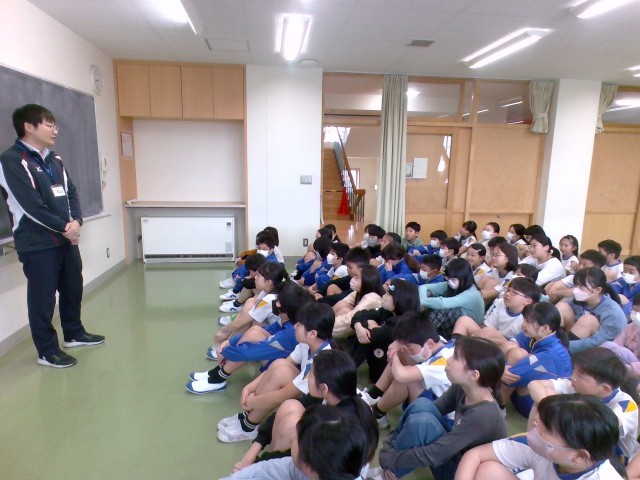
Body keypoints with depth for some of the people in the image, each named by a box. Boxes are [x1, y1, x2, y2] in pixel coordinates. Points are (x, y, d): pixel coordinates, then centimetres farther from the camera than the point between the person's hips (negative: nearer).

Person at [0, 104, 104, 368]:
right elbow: (31, 206, -19)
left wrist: (76, 222, -9)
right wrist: (64, 227, -12)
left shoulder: (54, 159, 13)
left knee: (73, 288, 18)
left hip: (66, 239, 8)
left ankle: (74, 333, 37)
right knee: (43, 298, 4)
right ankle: (47, 351, 18)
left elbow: (71, 192, 9)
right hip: (37, 244, -7)